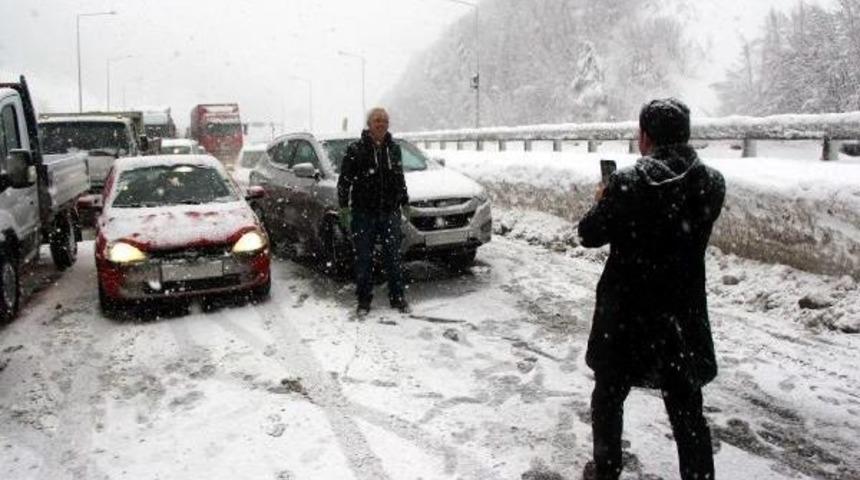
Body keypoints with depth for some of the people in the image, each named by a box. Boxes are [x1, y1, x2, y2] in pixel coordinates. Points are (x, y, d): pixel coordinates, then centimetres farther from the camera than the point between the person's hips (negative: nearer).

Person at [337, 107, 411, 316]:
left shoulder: (394, 148, 10)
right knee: (364, 258, 3)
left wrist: (404, 203, 20)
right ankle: (364, 300, 13)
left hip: (390, 212, 3)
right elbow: (344, 181, -2)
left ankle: (398, 297, 17)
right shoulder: (355, 150, -4)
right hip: (363, 213, -3)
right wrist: (344, 207, -6)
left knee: (393, 257, 7)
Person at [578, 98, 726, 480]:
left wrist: (603, 201, 10)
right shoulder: (712, 184, -6)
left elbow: (589, 234, -8)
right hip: (683, 315, 3)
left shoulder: (626, 184, -18)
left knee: (609, 395, 19)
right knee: (687, 409, 14)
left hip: (625, 314, -2)